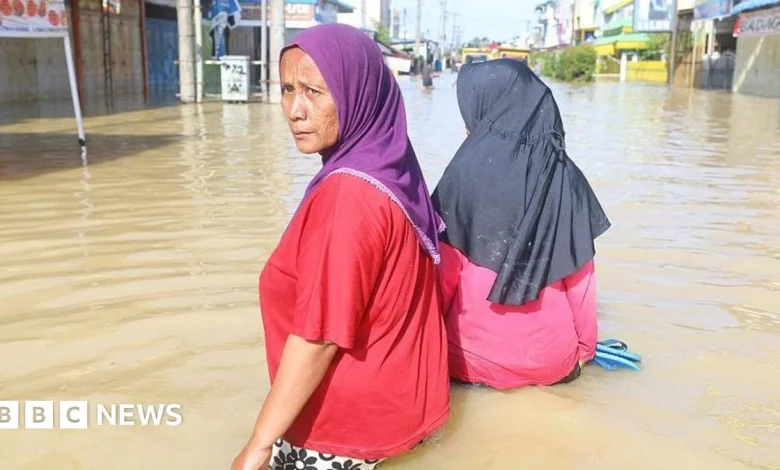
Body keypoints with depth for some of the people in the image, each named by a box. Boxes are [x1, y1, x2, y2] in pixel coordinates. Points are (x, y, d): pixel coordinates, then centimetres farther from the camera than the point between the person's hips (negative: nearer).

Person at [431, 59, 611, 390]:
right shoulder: (567, 176, -4)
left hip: (477, 353, -3)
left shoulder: (469, 167, -12)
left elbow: (445, 267, -8)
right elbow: (579, 275, -1)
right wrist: (584, 347, 12)